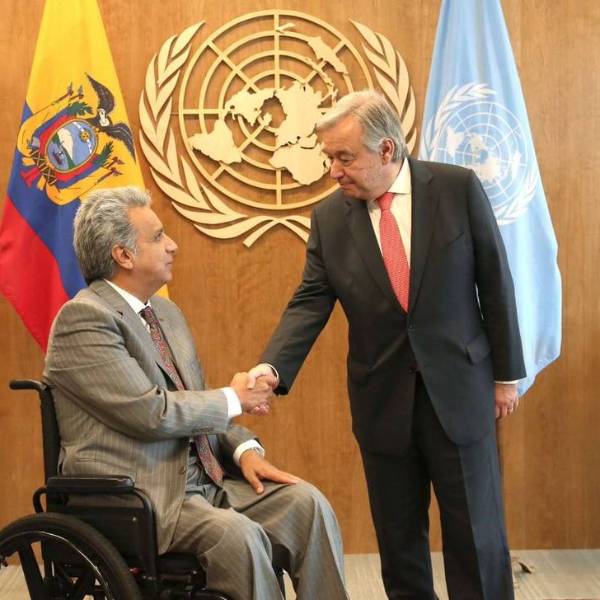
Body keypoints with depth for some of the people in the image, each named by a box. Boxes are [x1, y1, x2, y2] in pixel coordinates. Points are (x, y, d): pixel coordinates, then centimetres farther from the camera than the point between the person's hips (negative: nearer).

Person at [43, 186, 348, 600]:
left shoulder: (167, 312, 16)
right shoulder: (83, 317, -13)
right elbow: (152, 413, -21)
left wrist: (244, 449, 1)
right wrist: (234, 400, -6)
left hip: (202, 480, 8)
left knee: (306, 502, -11)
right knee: (237, 534, -31)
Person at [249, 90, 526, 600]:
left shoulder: (459, 188, -6)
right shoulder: (329, 217, -1)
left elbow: (495, 283, -2)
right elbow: (309, 304, -3)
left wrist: (506, 373, 0)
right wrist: (270, 368, -19)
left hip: (459, 390, -2)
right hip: (382, 399, 2)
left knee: (477, 534, 5)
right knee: (398, 537, 11)